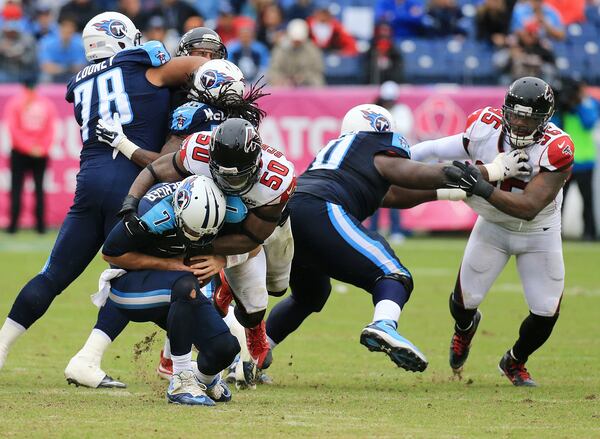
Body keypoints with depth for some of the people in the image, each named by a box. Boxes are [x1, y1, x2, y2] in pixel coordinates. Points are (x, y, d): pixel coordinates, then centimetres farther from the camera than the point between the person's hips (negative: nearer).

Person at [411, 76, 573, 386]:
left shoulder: (555, 149, -32)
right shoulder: (485, 127, -23)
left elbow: (529, 208, -40)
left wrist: (483, 189, -50)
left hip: (538, 232, -2)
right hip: (493, 226, 2)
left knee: (547, 312, -5)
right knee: (464, 299, 0)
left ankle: (515, 362, 28)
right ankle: (465, 326, 42)